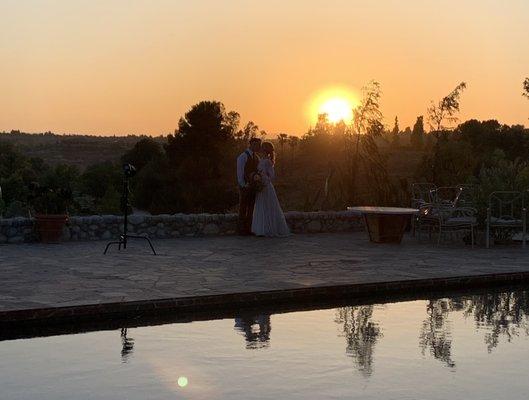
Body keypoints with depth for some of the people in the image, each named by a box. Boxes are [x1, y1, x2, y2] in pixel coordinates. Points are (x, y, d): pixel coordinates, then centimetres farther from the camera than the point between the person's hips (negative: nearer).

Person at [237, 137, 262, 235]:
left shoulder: (256, 157, 14)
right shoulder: (243, 156, -7)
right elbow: (240, 173, -9)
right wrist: (243, 185, -13)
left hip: (254, 186, 7)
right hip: (245, 186, -7)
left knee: (251, 208, 7)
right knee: (243, 208, -2)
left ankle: (249, 229, 12)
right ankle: (242, 230, 1)